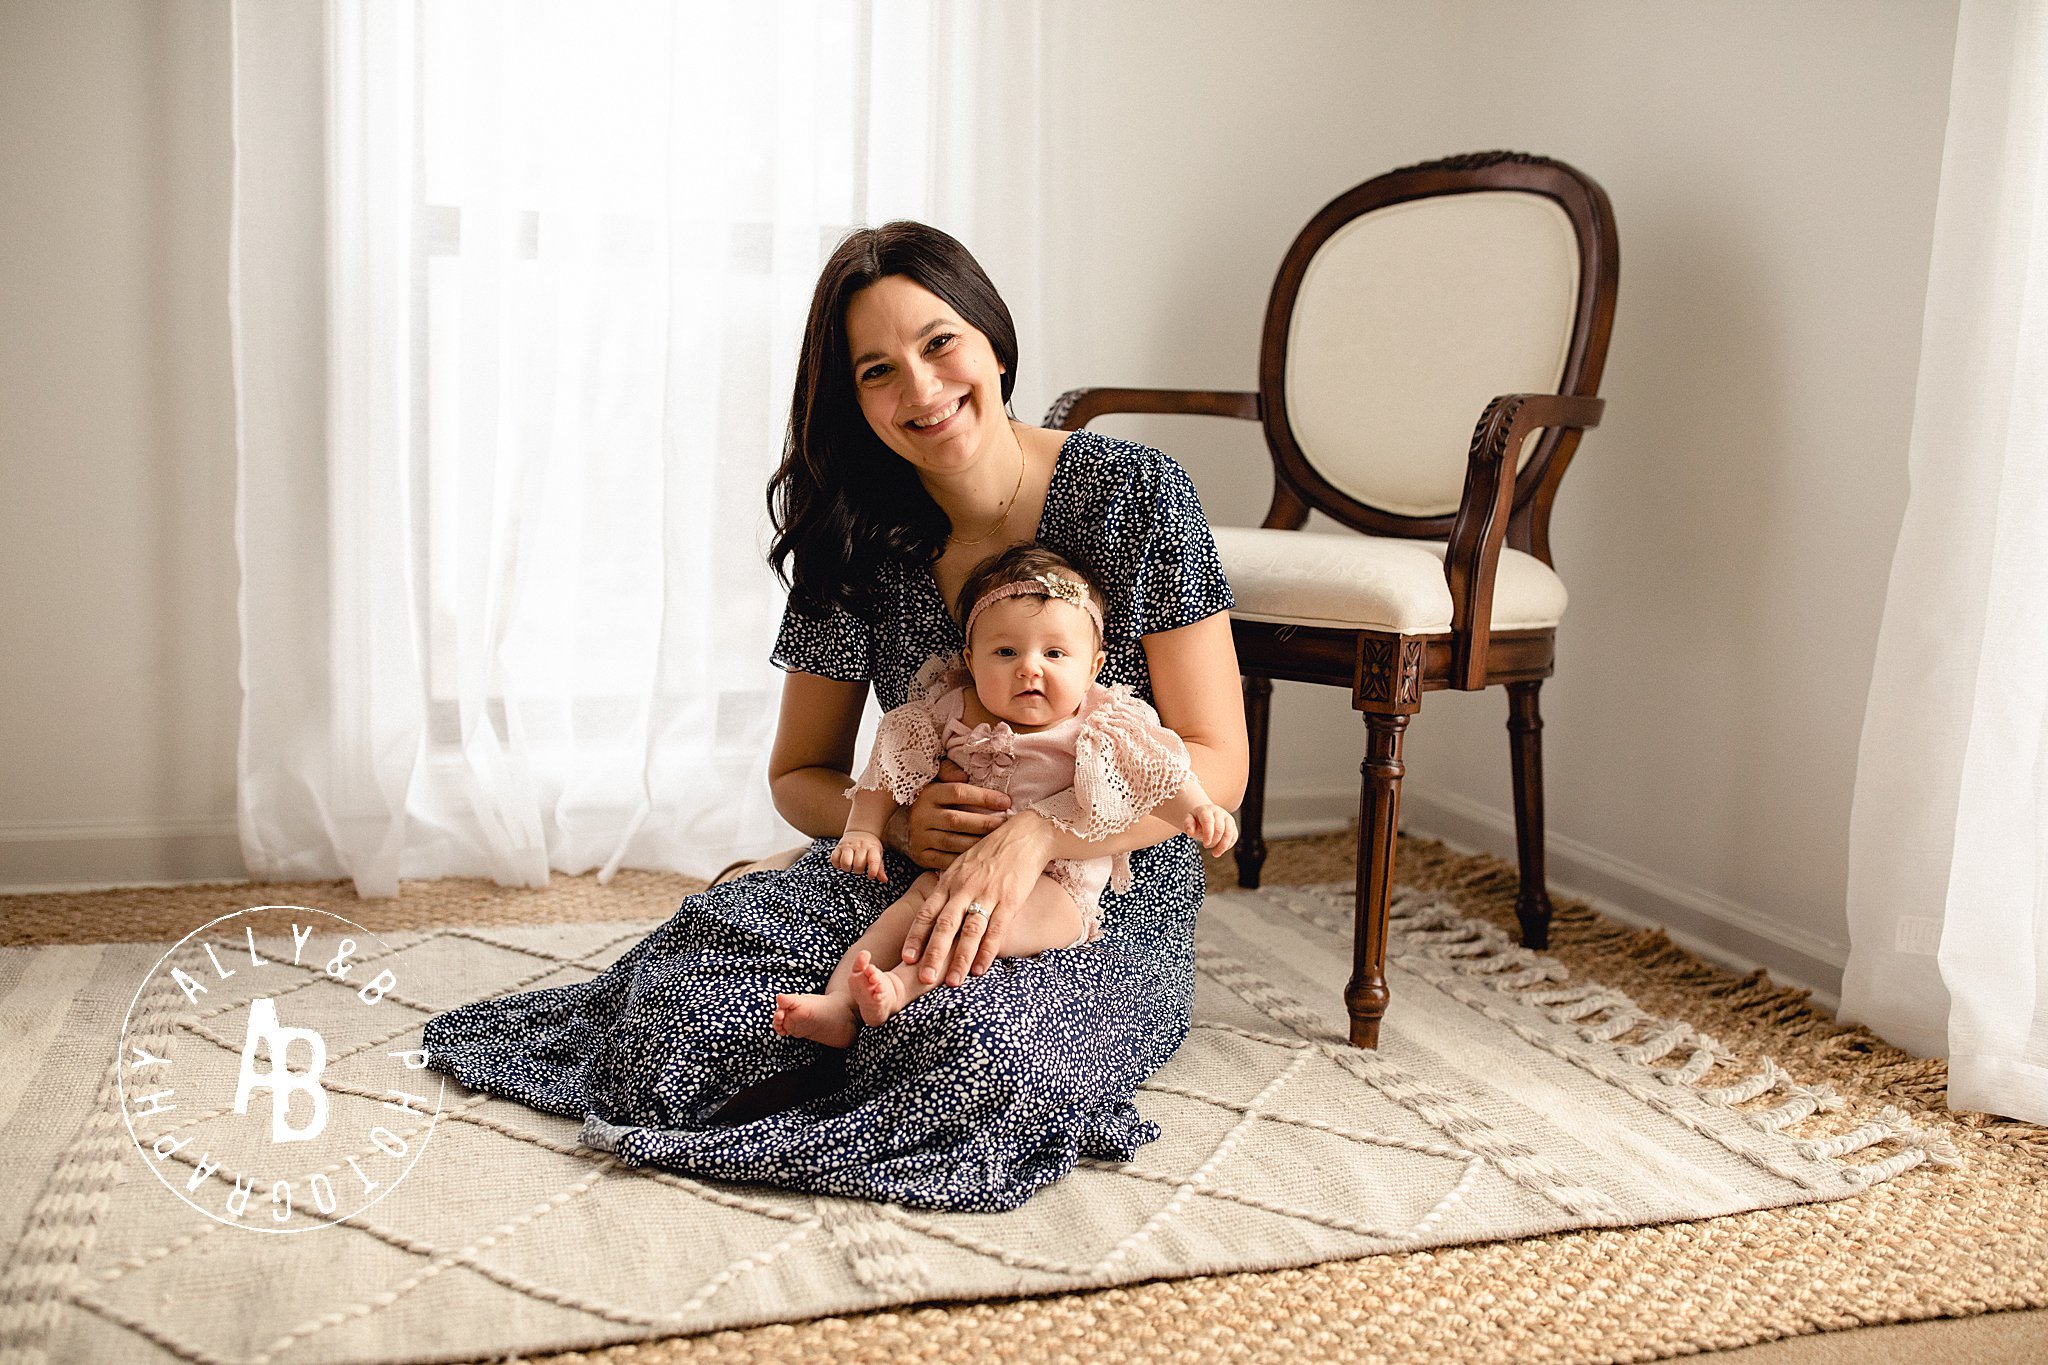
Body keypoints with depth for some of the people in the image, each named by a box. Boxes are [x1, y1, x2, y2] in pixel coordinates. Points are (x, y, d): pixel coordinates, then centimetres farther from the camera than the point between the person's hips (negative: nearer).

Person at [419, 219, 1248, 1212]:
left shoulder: (1132, 496, -11)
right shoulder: (862, 539, 0)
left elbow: (1215, 763, -12)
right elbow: (799, 775, 9)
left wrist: (1036, 834, -28)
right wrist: (895, 819, -14)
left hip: (1112, 910, -2)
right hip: (911, 881, 2)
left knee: (980, 1041, -36)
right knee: (696, 993, -27)